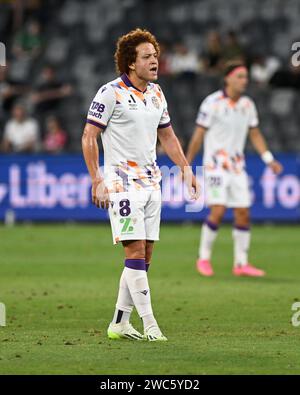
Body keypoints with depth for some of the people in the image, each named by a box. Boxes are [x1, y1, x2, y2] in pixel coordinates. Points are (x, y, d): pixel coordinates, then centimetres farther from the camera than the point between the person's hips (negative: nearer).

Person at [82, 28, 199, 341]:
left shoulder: (156, 93, 12)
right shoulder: (111, 93, -10)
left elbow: (167, 136, 24)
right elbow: (89, 137, -9)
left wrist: (185, 168, 16)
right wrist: (97, 181, -15)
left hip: (150, 181, 8)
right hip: (123, 182, -7)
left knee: (144, 256, 6)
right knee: (135, 251, -13)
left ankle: (119, 323, 13)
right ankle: (149, 325, -14)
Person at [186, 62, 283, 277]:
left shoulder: (248, 104, 6)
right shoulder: (212, 103, -10)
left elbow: (255, 134, 15)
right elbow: (198, 135, -6)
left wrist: (269, 159, 4)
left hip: (237, 166, 5)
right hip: (215, 164, -5)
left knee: (243, 213, 2)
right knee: (218, 211, -15)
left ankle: (241, 263, 11)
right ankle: (204, 258, 1)